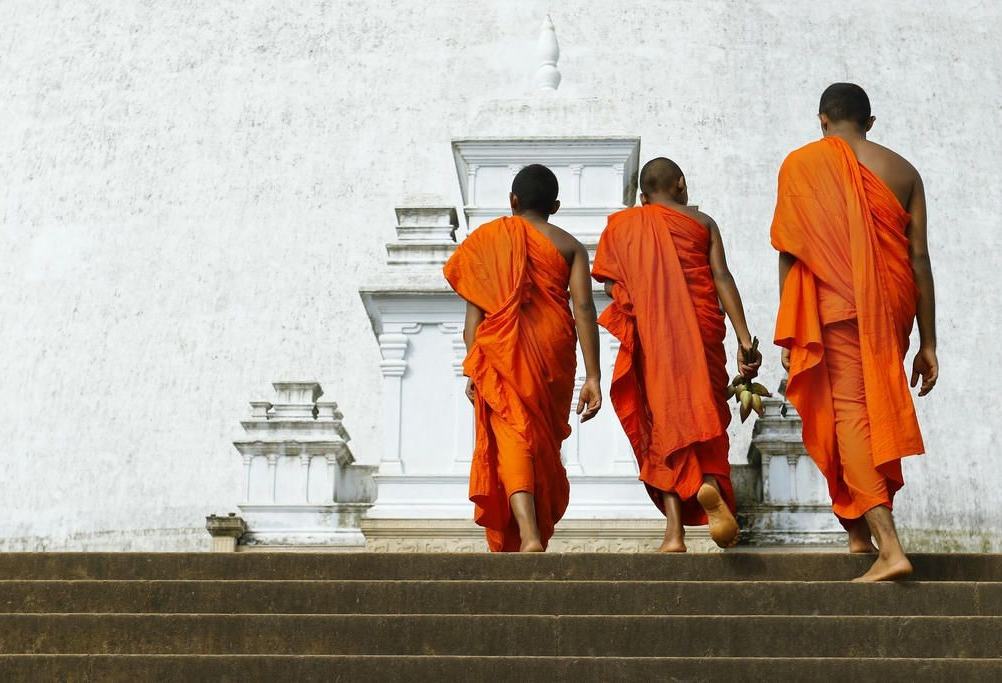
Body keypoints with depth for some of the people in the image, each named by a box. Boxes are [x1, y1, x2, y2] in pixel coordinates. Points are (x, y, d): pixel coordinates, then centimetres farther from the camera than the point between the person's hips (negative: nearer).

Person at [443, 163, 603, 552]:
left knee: (513, 437, -8)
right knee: (545, 443, 14)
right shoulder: (569, 246, 8)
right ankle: (537, 532, 21)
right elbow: (583, 309, -2)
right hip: (553, 354, 2)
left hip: (501, 352, -1)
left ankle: (527, 536, -28)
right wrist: (592, 377, -4)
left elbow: (474, 309, 0)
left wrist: (472, 370, 2)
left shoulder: (486, 239, 7)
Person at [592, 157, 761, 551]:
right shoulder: (701, 222, 9)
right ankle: (708, 484, -26)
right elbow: (722, 279, -2)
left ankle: (675, 531, -5)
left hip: (649, 337, 1)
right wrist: (744, 340, -5)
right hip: (700, 331, 0)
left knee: (664, 420, 4)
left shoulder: (621, 226, 11)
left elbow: (612, 288, 5)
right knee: (702, 411, 7)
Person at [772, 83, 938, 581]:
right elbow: (919, 258, 6)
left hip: (837, 308, -4)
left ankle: (889, 547, -19)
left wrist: (789, 334, 3)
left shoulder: (802, 164, 2)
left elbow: (790, 253, -2)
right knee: (876, 411, 17)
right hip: (892, 312, 4)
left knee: (849, 414, -7)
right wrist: (928, 343, 9)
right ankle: (861, 532, 25)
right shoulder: (902, 170, 9)